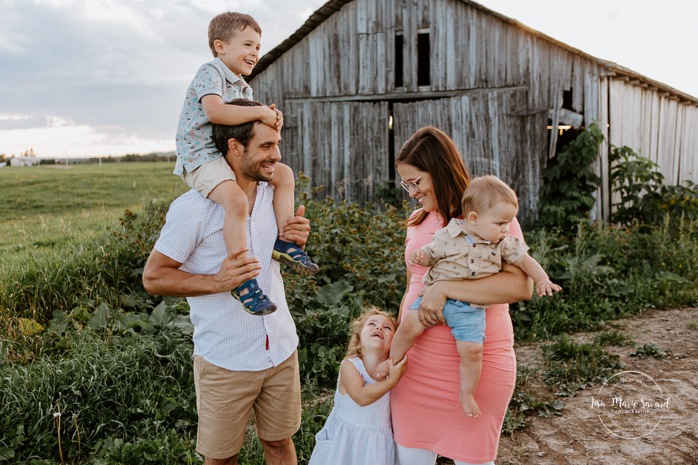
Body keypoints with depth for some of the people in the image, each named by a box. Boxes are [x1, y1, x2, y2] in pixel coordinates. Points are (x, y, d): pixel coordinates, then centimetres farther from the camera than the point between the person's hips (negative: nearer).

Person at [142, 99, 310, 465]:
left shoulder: (273, 196, 3)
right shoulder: (193, 207, -16)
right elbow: (153, 277, -12)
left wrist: (297, 243, -6)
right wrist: (217, 282, -26)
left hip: (281, 350, 5)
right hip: (225, 362, -5)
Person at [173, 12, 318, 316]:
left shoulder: (243, 88, 19)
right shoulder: (210, 73, -11)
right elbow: (215, 111, -31)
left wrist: (270, 118, -5)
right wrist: (261, 112, -24)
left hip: (230, 154, 10)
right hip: (201, 157, -10)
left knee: (284, 174, 6)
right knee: (236, 200, -33)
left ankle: (284, 241, 9)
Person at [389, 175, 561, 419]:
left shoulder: (504, 243, 2)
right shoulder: (448, 235, -5)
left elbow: (525, 260, 12)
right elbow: (431, 254, 6)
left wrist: (542, 280, 1)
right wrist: (420, 256, -16)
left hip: (470, 308, 1)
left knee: (472, 349, -15)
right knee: (410, 324, -19)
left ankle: (467, 394, 10)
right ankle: (392, 361, 7)